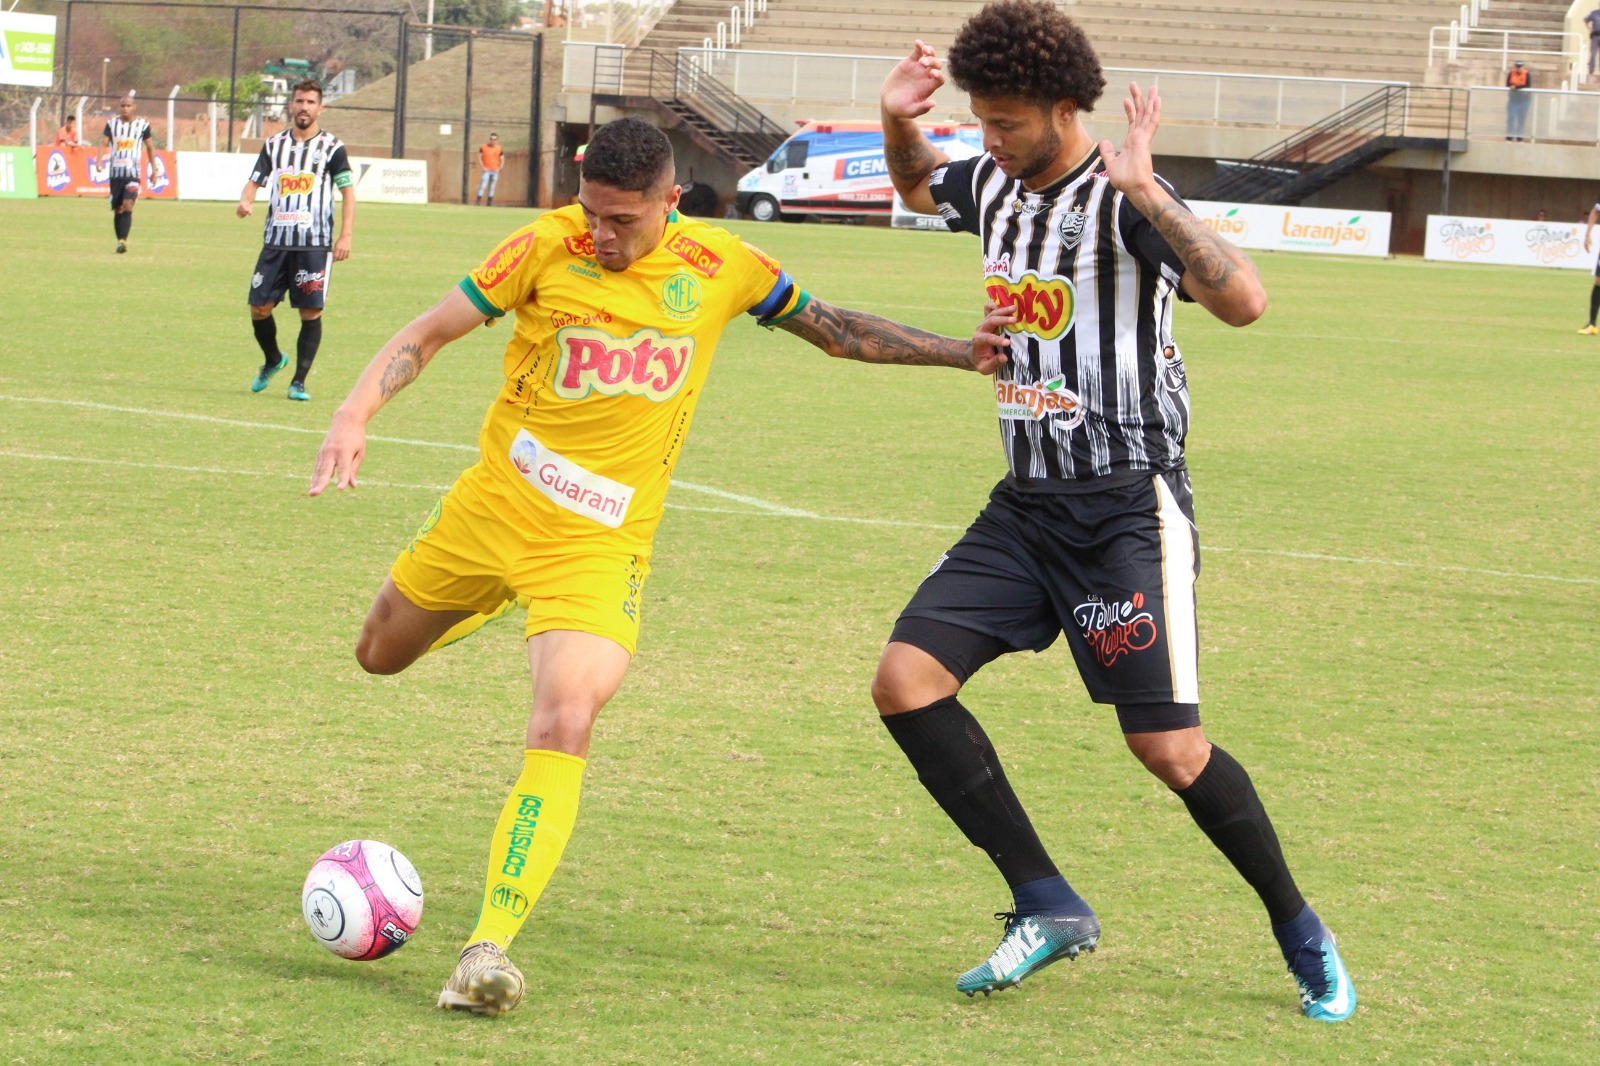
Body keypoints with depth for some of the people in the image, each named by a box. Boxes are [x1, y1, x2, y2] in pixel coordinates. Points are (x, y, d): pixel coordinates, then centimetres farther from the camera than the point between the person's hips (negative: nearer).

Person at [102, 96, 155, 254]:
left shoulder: (142, 125, 5)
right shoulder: (111, 124, 6)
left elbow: (150, 148, 15)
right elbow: (104, 143, -4)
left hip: (133, 173, -2)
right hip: (115, 173, 2)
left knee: (127, 205, -19)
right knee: (117, 209, 6)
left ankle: (123, 240, -23)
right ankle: (119, 241, 16)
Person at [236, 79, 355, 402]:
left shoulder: (331, 147, 1)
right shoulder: (274, 145, 11)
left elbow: (348, 191, 1)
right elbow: (254, 182, 13)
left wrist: (345, 236, -9)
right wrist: (246, 201, -12)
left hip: (315, 244, -3)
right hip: (276, 241, 3)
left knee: (310, 312, -6)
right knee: (259, 307, 1)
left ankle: (299, 381, 3)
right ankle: (272, 360, 28)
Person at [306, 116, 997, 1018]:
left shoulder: (722, 266, -5)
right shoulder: (548, 248, -11)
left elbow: (840, 331, 11)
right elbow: (427, 335, -6)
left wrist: (967, 354, 8)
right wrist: (356, 416, -22)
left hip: (601, 540, -2)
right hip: (495, 503, 2)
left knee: (565, 725, -22)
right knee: (381, 654, 20)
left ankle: (492, 944, -22)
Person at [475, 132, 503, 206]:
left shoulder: (499, 149, 5)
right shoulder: (483, 147, -1)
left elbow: (502, 159, 10)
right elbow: (479, 157, 1)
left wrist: (499, 168, -2)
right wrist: (483, 167, -9)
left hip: (495, 171, 2)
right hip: (486, 170, -2)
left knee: (492, 188, 5)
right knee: (482, 186, -12)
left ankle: (490, 204, 10)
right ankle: (477, 202, -14)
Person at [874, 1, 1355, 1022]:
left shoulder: (1127, 200, -15)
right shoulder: (994, 186, 7)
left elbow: (1243, 300, -31)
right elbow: (916, 182, 32)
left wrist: (1141, 187, -35)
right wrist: (898, 123, 10)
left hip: (1127, 507, -7)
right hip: (1026, 504, 7)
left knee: (1169, 746, -9)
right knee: (906, 680, -8)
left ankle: (1300, 931, 15)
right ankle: (1049, 906, 0)